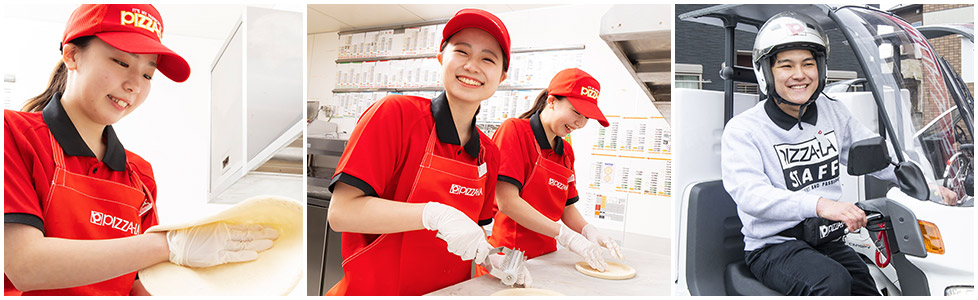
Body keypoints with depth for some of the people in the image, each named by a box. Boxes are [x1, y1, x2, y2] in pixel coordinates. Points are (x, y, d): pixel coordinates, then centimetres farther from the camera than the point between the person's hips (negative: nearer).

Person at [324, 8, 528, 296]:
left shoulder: (489, 154, 4)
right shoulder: (396, 113, -11)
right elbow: (341, 212, -17)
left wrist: (492, 259, -4)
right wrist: (434, 214, -25)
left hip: (451, 292, 4)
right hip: (373, 291, -3)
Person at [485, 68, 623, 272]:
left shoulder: (566, 152, 12)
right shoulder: (515, 130, -10)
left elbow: (567, 208, 14)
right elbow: (506, 201, -19)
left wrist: (588, 231, -8)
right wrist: (568, 237, -20)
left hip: (544, 257, 6)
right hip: (508, 259, -6)